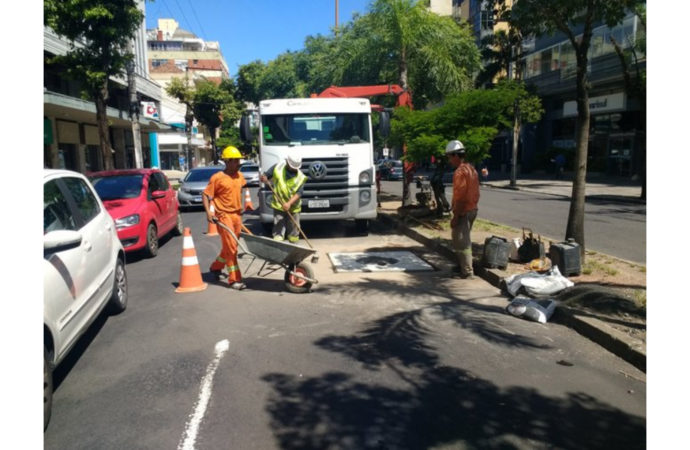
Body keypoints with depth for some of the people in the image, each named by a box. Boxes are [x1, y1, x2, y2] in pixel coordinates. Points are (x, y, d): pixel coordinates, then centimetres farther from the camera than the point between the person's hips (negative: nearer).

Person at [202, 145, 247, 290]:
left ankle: (216, 267, 38)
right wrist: (208, 211, -20)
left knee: (231, 246, 15)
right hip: (224, 215, -7)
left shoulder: (240, 176, 8)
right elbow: (206, 195, -8)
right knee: (231, 247, -8)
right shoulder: (217, 178, -10)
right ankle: (234, 279, -2)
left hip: (237, 214, 7)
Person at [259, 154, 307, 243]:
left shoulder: (300, 177, -4)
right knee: (278, 231, -5)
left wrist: (289, 203, -28)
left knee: (294, 231, 10)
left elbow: (299, 193, -13)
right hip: (278, 206, -1)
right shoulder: (277, 168, -1)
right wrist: (263, 177, -20)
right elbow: (265, 175, 6)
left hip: (293, 208, 1)